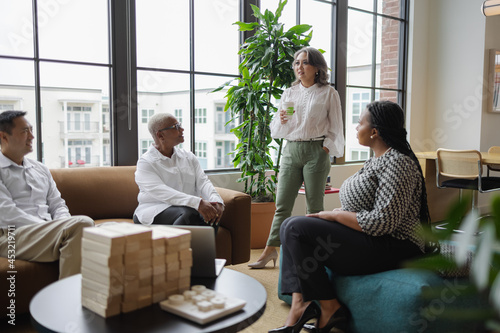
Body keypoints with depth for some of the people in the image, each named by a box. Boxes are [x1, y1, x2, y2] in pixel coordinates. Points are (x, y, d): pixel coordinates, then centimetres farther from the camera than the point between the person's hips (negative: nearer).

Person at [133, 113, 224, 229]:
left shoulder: (189, 157, 15)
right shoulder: (145, 162, -4)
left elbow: (203, 181, 3)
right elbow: (161, 192, -20)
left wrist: (216, 201, -21)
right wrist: (198, 203, -34)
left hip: (188, 207, 5)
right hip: (155, 212, -5)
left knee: (212, 214, -28)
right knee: (189, 213, -35)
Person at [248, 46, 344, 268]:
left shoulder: (328, 93, 3)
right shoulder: (289, 93, 14)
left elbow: (335, 128, 4)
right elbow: (276, 130, 14)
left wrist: (324, 151, -6)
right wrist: (281, 120, -7)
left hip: (316, 151, -3)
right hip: (291, 150, 3)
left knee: (314, 205, 3)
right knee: (282, 204, 2)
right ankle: (270, 250, 7)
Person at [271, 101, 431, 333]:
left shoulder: (398, 163, -18)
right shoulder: (376, 159, 15)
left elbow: (382, 222, -26)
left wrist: (334, 215, -16)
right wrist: (336, 214, 3)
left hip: (391, 248, -11)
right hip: (368, 238, 11)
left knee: (297, 229, -20)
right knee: (290, 225, 4)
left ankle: (329, 309, -8)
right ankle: (299, 303, -9)